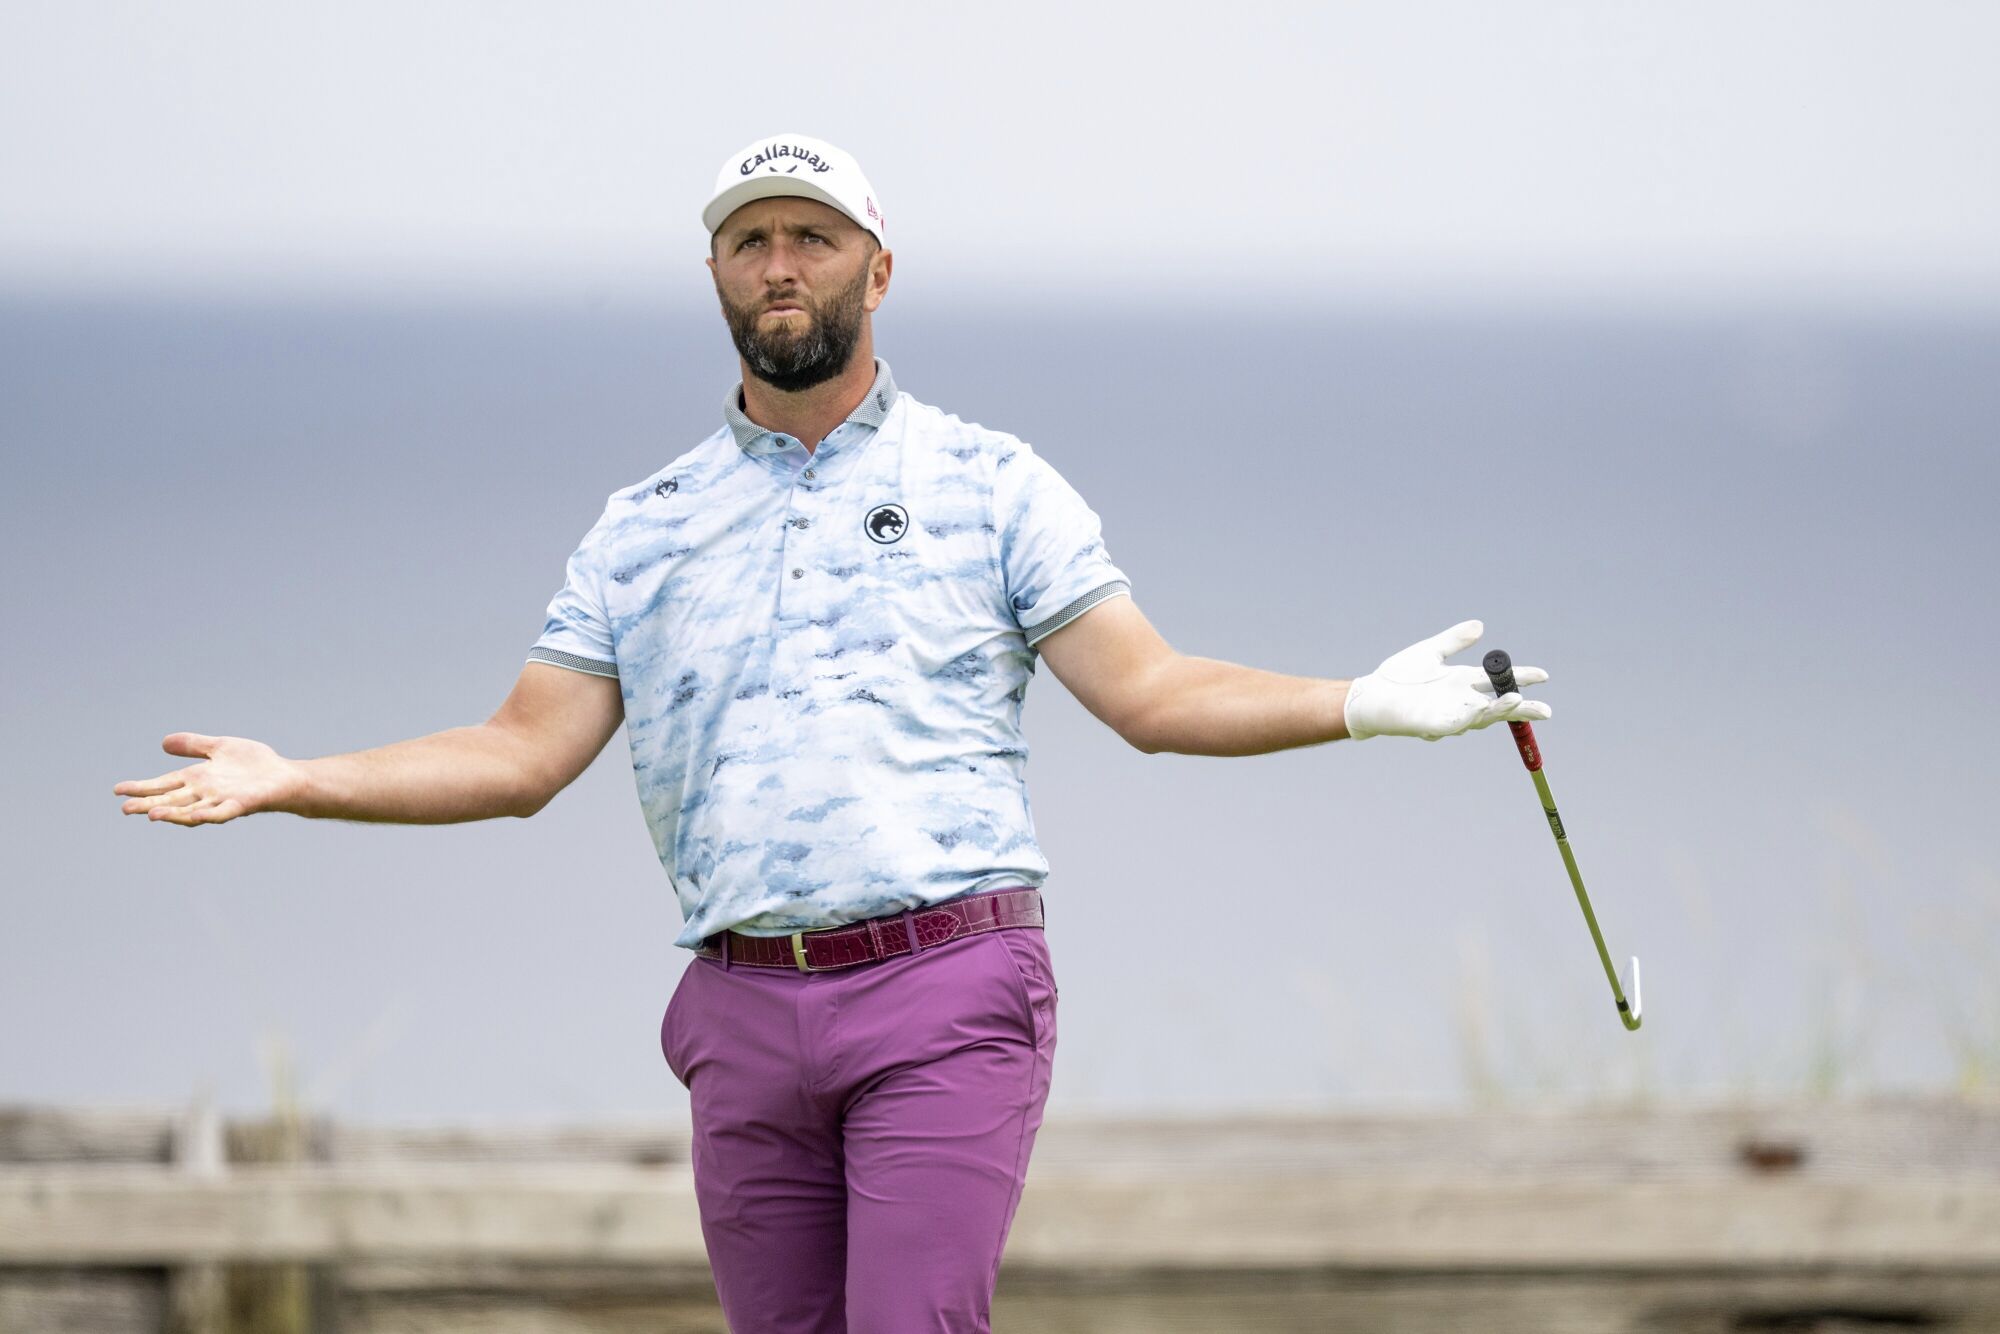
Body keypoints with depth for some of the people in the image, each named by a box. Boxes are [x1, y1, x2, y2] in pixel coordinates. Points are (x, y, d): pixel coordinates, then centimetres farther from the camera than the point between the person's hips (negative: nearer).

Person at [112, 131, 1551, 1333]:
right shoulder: (645, 527, 17)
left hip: (946, 1001, -3)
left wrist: (1365, 704, -9)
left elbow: (1150, 690, 4)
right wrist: (291, 781, 3)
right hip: (747, 1011, 4)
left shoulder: (990, 482, 9)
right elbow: (524, 754, 13)